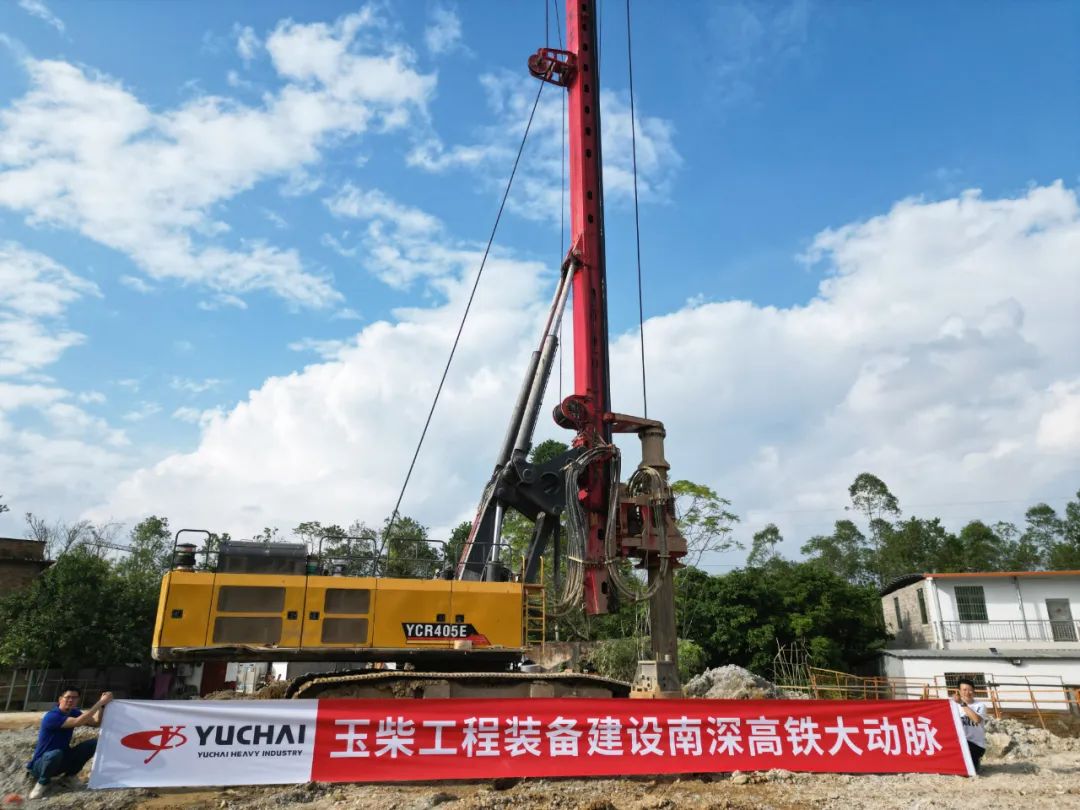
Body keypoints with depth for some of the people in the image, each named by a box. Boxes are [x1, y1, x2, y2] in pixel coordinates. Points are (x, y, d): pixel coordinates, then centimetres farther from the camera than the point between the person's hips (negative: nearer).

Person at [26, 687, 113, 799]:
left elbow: (96, 722, -3)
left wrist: (103, 704, -19)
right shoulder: (52, 716, -25)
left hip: (61, 760, 7)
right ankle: (43, 782, -8)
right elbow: (78, 722, -38)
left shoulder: (73, 713, -1)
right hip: (41, 764, -6)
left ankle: (69, 775, 8)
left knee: (93, 744, -11)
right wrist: (100, 702, -39)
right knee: (56, 754, -40)